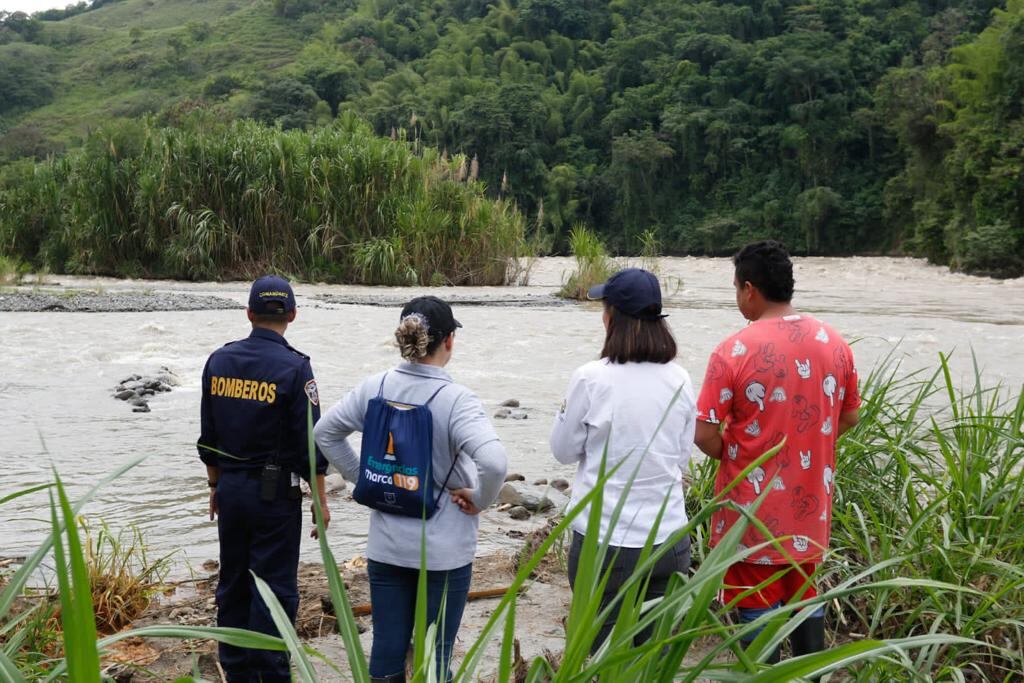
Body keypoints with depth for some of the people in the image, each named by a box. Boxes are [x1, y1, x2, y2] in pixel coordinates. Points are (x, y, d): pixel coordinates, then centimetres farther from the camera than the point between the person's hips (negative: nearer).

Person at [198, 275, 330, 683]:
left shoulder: (219, 361, 3)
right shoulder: (294, 367, -13)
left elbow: (208, 436, 9)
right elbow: (310, 443, -13)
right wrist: (321, 502, -4)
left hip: (231, 487, 5)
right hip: (275, 492, -5)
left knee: (233, 582, 14)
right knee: (274, 587, 2)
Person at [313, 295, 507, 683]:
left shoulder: (375, 388, -4)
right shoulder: (455, 400, -19)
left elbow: (325, 432, 8)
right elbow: (494, 462, -32)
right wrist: (479, 500, -14)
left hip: (386, 546, 4)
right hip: (444, 549, -4)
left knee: (386, 652, 15)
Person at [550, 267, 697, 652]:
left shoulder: (591, 379, -14)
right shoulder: (679, 380, -2)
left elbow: (564, 450, -1)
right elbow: (682, 457, 9)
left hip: (604, 543, -3)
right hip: (669, 539, 4)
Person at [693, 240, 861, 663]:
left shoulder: (735, 351, -19)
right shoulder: (834, 343, -2)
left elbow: (704, 435, -19)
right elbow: (849, 417, 9)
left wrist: (730, 454, 1)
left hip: (755, 508, -5)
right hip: (809, 503, 5)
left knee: (759, 609, 9)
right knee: (805, 599, 22)